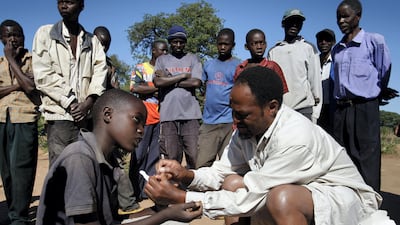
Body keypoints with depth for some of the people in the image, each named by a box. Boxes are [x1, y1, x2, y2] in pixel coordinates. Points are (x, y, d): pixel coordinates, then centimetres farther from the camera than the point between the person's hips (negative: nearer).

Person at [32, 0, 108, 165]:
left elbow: (100, 73, 5)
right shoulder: (45, 33, 10)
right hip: (59, 114, -2)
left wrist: (88, 103, -11)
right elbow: (43, 75, -1)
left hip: (88, 114, 2)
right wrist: (70, 104, -9)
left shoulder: (92, 41, 16)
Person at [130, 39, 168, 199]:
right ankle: (135, 191, 9)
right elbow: (135, 88, -9)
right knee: (139, 154, -1)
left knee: (156, 155, 5)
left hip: (162, 118, 4)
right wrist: (158, 87, -6)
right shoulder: (140, 68, 7)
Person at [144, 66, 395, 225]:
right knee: (233, 183, -7)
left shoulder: (294, 138, -33)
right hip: (298, 190, 7)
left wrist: (180, 197, -29)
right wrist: (187, 175, -23)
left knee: (282, 197, -36)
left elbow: (250, 199, -30)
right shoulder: (247, 128, -10)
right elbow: (222, 171, -3)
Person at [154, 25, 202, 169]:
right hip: (168, 115, 1)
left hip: (190, 114, 0)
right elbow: (158, 82, -3)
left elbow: (196, 82, -4)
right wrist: (183, 76, 0)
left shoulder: (193, 59, 12)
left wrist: (169, 80, -1)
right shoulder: (162, 60, 14)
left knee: (194, 156, -3)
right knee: (172, 158, 1)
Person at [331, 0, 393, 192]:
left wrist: (372, 96, 12)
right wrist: (340, 101, 15)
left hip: (365, 108, -5)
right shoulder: (336, 50, 14)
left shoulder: (374, 41, -2)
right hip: (341, 109, 6)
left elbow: (385, 73, 4)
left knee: (366, 161, -4)